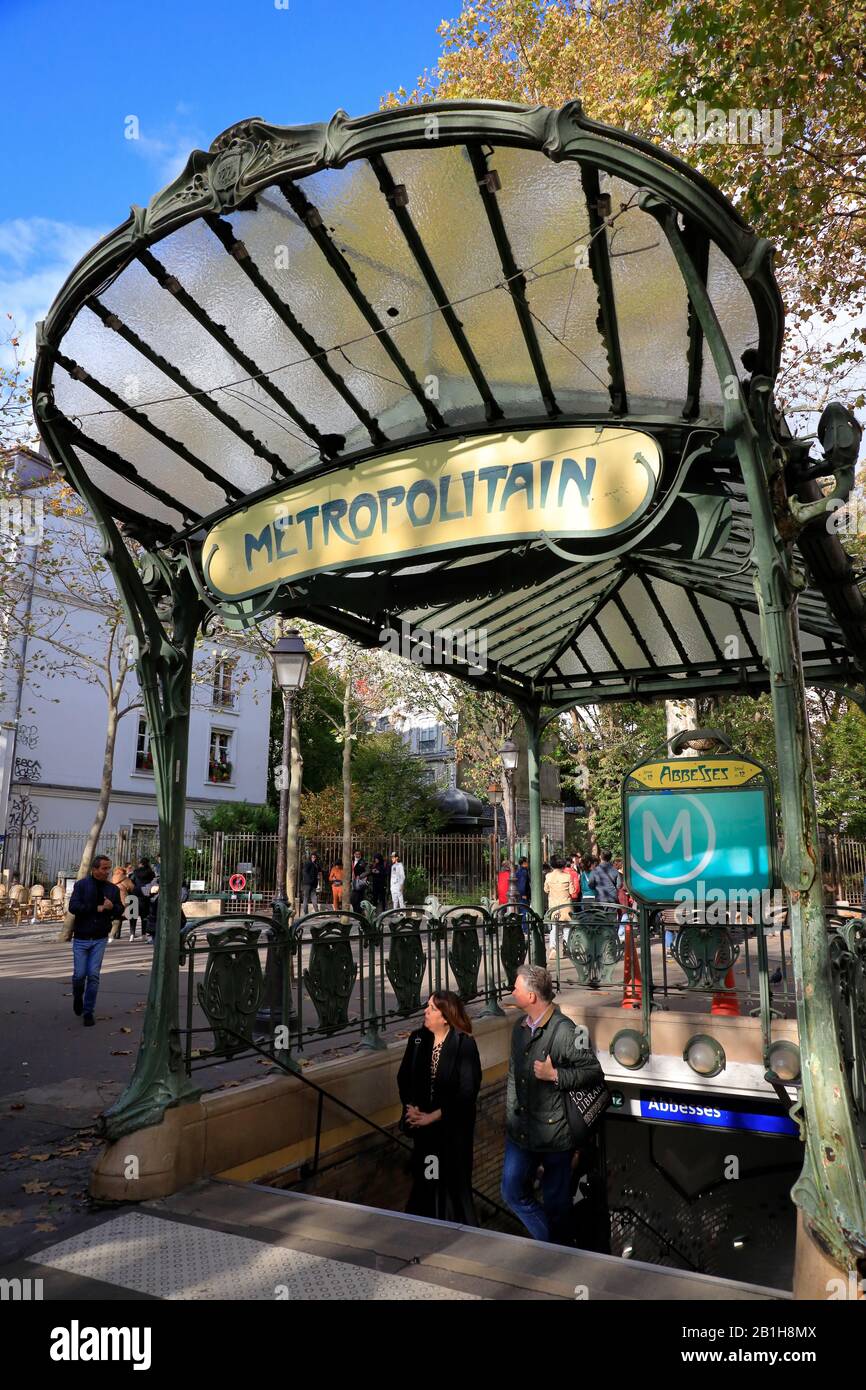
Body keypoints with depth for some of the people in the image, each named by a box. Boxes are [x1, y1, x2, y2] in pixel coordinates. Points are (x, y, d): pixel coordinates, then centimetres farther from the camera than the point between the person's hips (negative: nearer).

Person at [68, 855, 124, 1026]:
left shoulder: (113, 889, 5)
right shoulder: (82, 885, -5)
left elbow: (120, 911, 8)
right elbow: (73, 907, -15)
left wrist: (112, 907, -14)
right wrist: (97, 908, -17)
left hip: (99, 939, 2)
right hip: (81, 938, -2)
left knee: (93, 975, -1)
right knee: (79, 974, 1)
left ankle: (88, 1012, 12)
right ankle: (78, 997, 34)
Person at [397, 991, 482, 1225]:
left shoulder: (464, 1044, -18)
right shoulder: (417, 1039, -2)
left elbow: (468, 1091, -19)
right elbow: (403, 1077, 6)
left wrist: (433, 1116, -17)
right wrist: (411, 1107, -9)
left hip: (453, 1125, -4)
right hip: (423, 1124, 4)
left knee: (453, 1178, 7)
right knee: (424, 1177, 13)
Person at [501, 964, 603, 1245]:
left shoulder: (564, 1031, -19)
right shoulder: (520, 1027, 5)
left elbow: (593, 1071, -15)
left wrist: (555, 1075, -24)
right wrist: (510, 1116, 15)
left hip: (554, 1133, -7)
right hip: (521, 1132, 7)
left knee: (556, 1201, 10)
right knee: (512, 1192, 10)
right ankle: (550, 1242, 29)